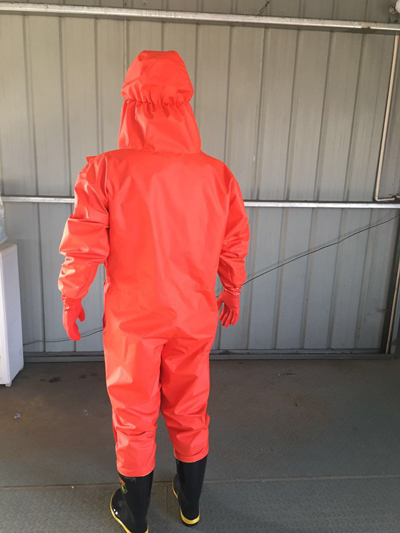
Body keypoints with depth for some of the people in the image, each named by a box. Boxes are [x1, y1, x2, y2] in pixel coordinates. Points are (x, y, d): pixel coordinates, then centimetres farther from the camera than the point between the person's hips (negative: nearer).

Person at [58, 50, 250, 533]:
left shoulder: (105, 171, -17)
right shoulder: (217, 174, -9)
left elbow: (84, 246, -12)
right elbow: (234, 245, 1)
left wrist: (71, 298, 6)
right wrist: (232, 293, 17)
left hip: (132, 318, -2)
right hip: (195, 317, 3)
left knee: (134, 416, 18)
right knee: (189, 412, 22)